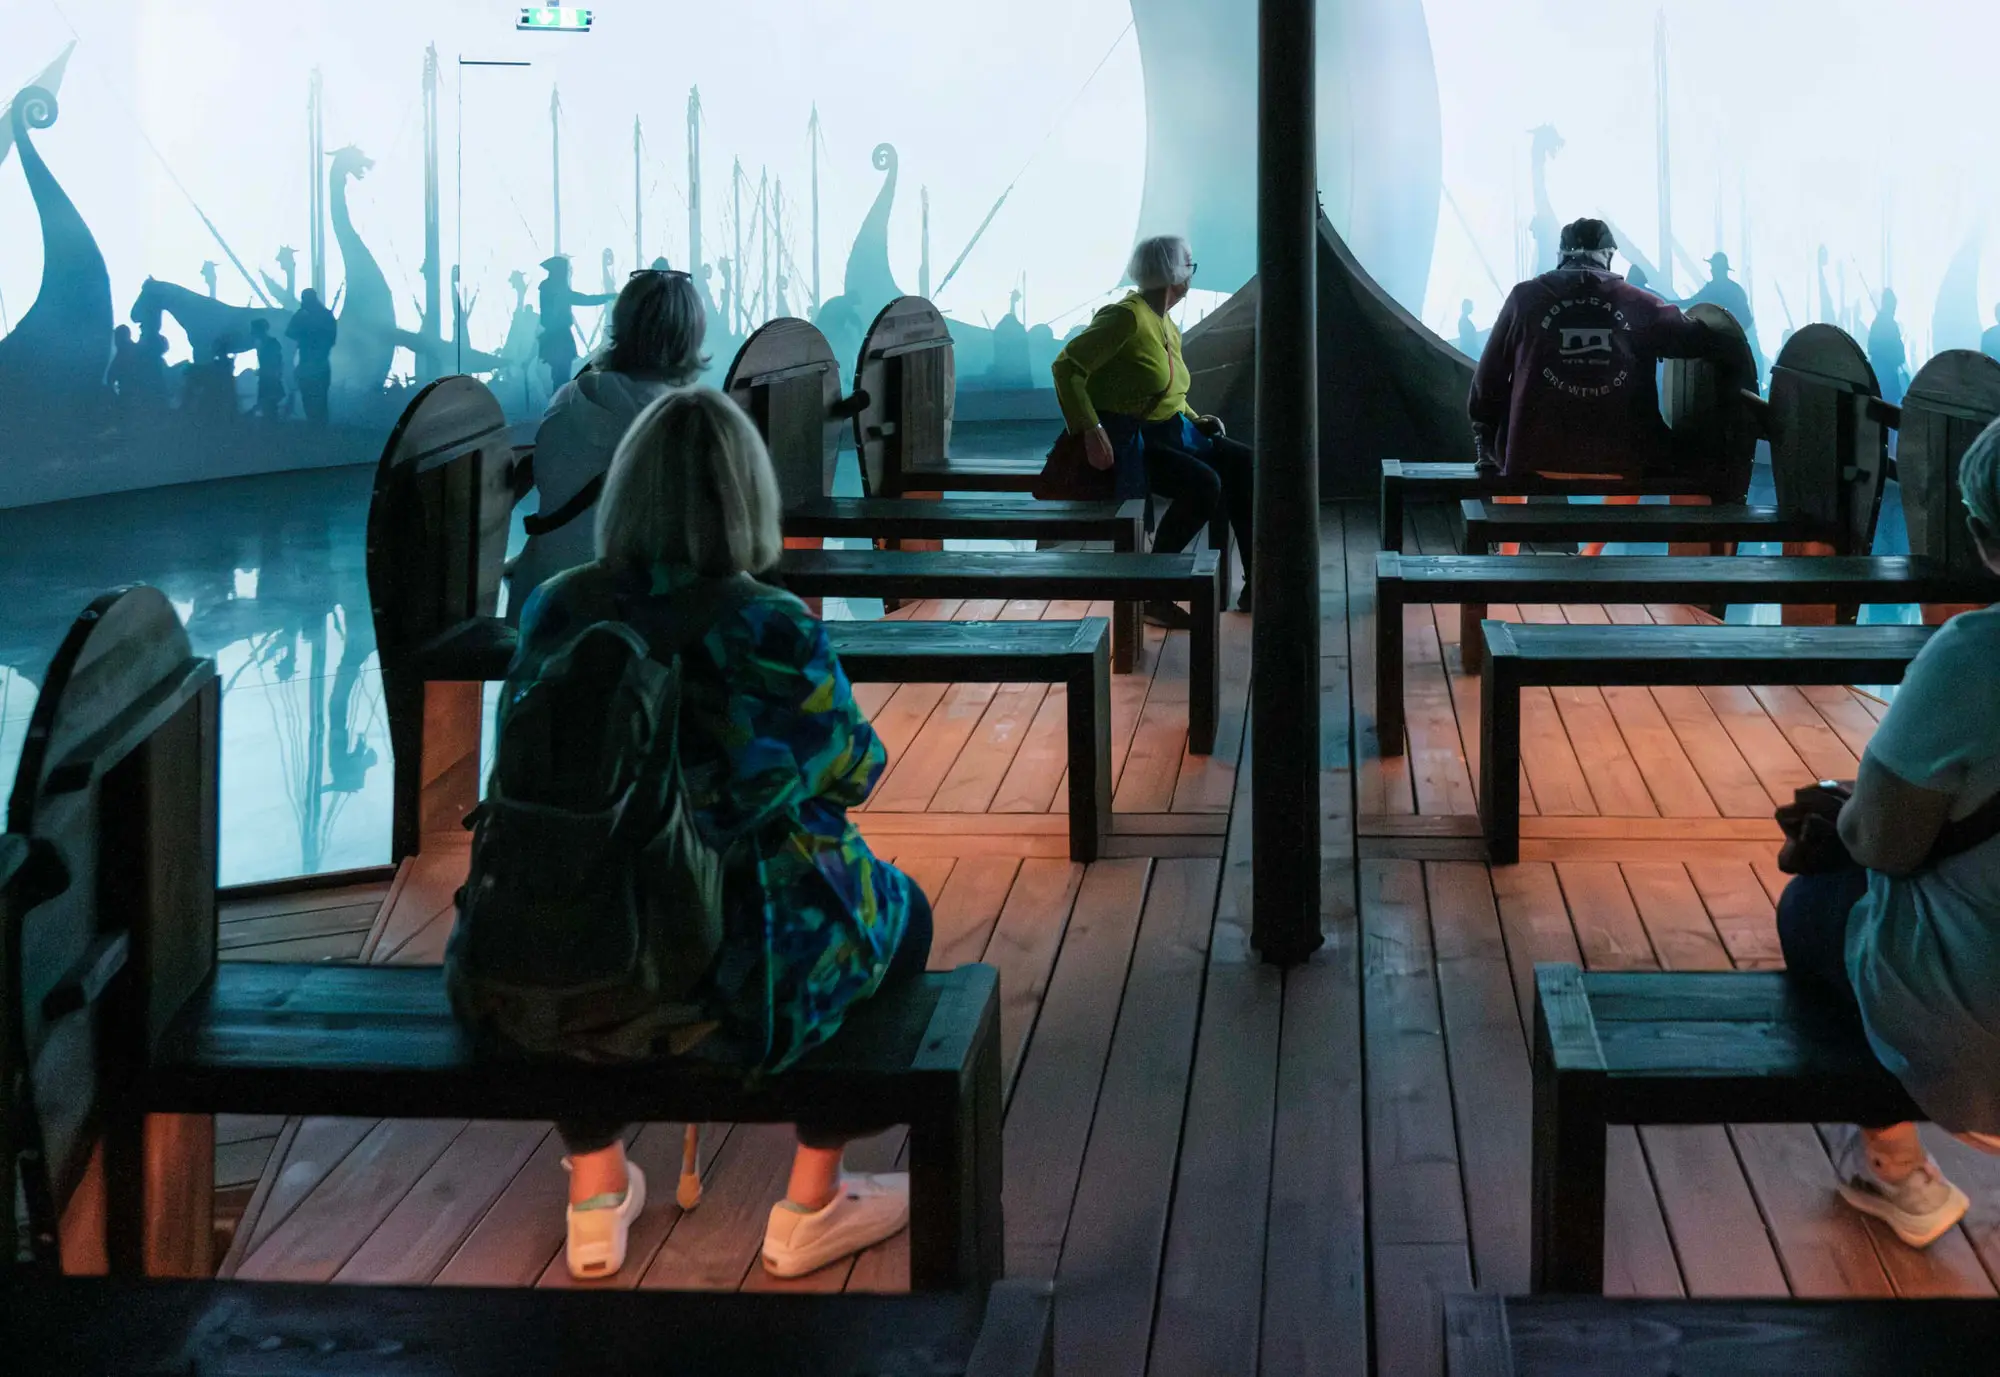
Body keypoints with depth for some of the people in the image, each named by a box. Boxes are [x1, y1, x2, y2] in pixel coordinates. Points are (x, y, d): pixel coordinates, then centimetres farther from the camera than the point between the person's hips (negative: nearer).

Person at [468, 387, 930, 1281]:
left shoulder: (555, 610, -6)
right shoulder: (775, 632, -18)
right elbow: (853, 773, -3)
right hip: (736, 988, -3)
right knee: (897, 912, 25)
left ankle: (595, 1195, 40)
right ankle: (811, 1207, 30)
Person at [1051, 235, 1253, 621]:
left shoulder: (1167, 326, 15)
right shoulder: (1127, 316, -15)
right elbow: (1066, 366, -21)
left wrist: (1196, 420, 12)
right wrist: (1091, 428, -28)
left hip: (1168, 432, 10)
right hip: (1128, 442, -10)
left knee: (1242, 462, -3)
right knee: (1203, 484, -28)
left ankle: (1255, 585, 1)